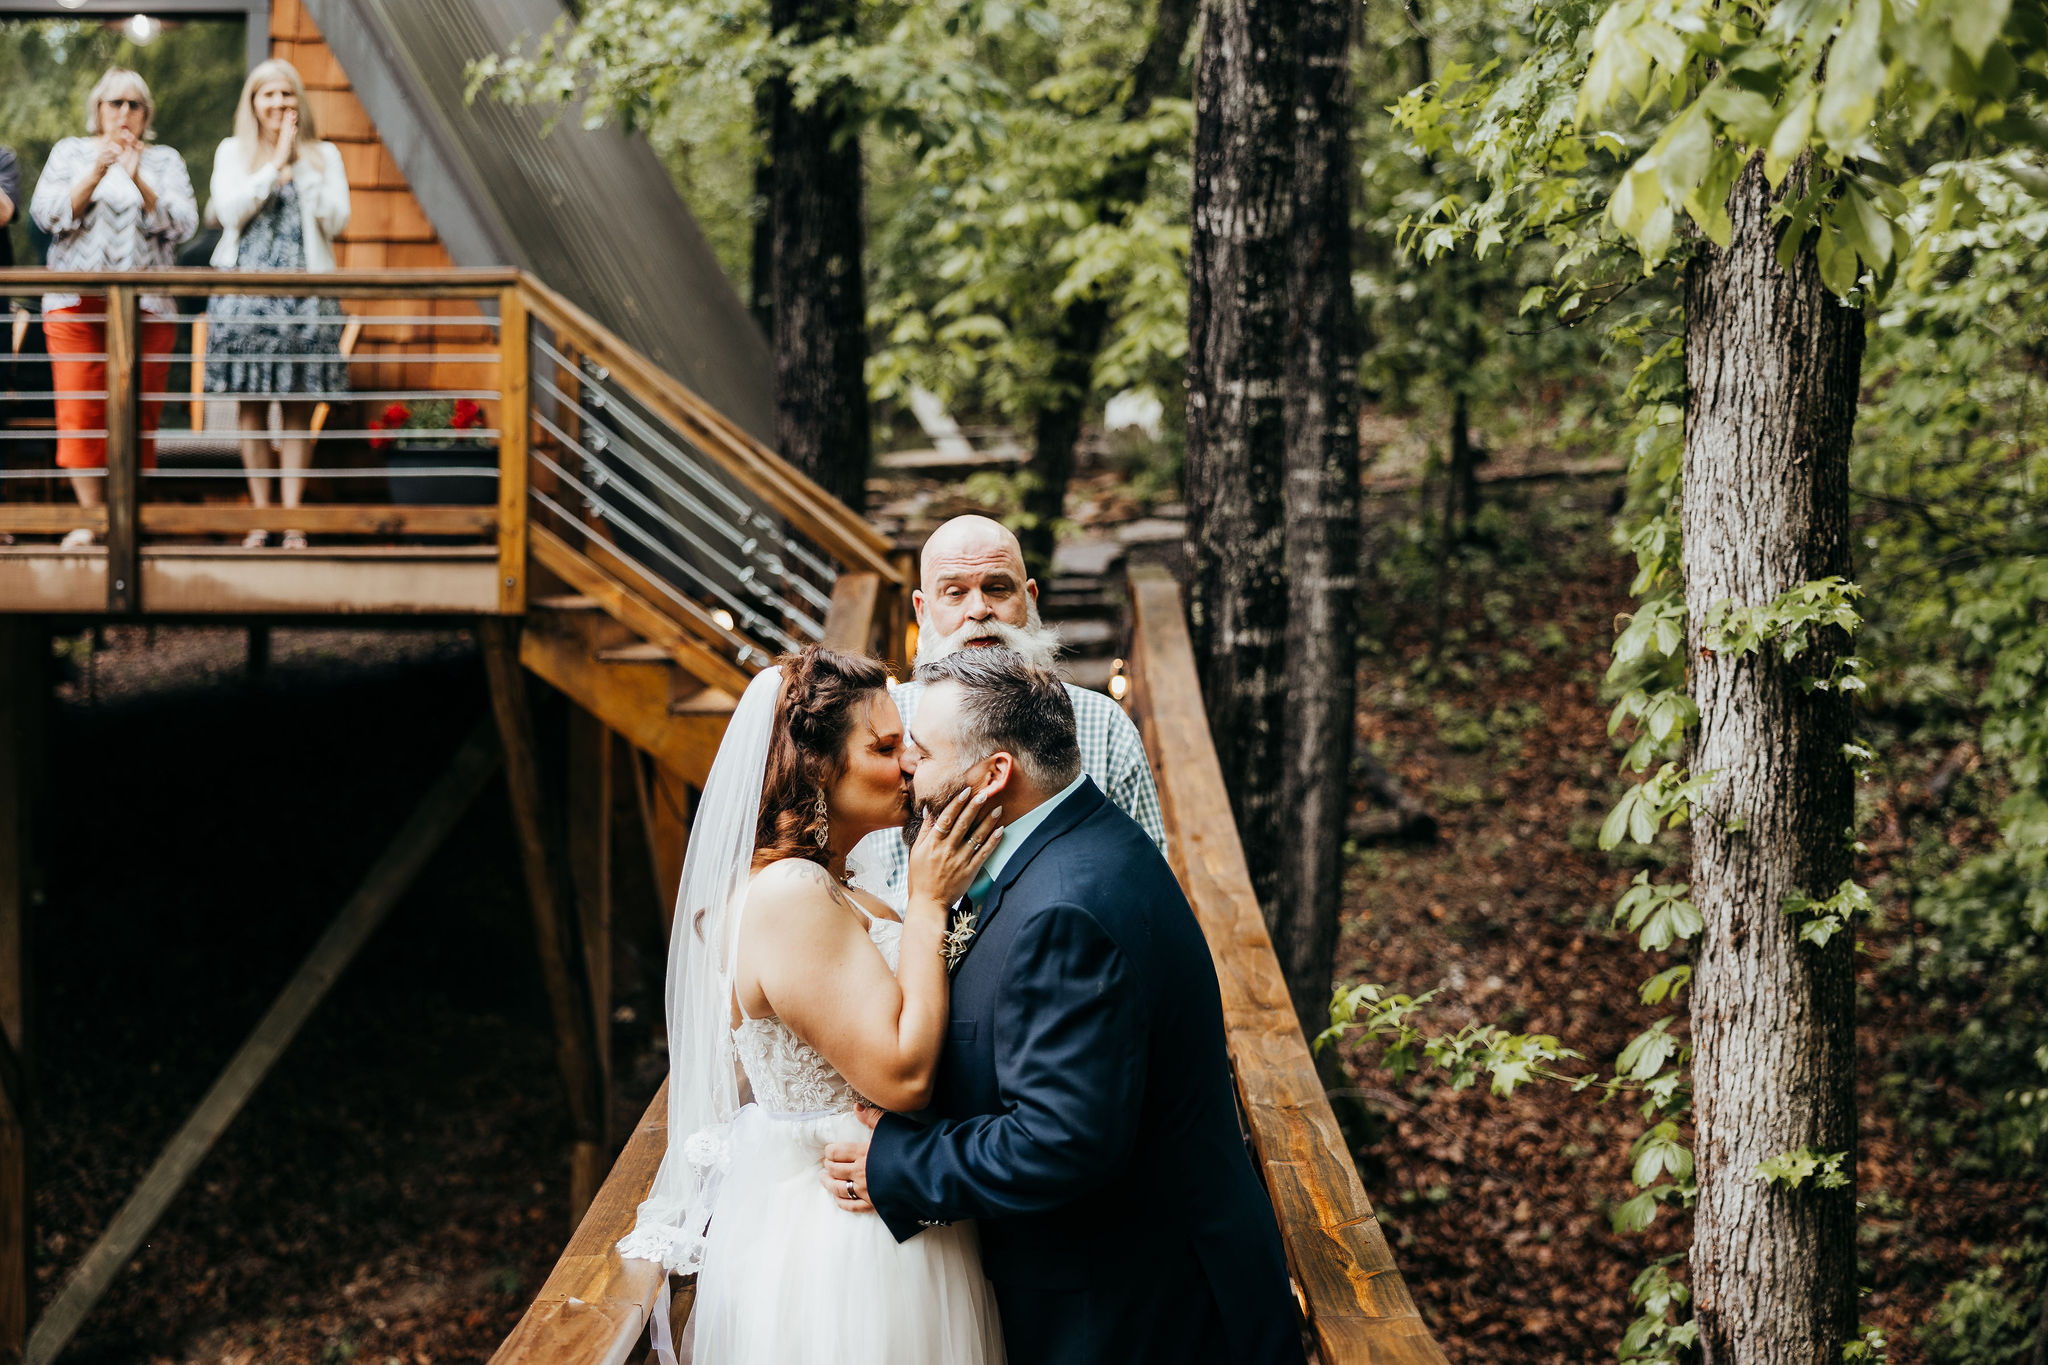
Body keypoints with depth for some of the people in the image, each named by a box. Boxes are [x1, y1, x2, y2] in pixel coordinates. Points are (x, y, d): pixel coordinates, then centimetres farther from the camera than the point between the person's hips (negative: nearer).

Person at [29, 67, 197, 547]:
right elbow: (46, 214, 0)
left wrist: (139, 181, -14)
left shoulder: (165, 160, 14)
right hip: (76, 303, 0)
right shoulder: (70, 152, 14)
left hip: (146, 304, 0)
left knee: (138, 413, -4)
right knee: (79, 410, -10)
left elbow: (181, 224, 0)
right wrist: (94, 174, -12)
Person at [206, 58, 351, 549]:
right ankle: (260, 515, 7)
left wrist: (300, 164, -8)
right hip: (246, 290, 0)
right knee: (253, 407, 1)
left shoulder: (323, 155, 9)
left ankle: (292, 515, 3)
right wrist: (275, 164, -10)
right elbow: (229, 210, -7)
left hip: (305, 293, 0)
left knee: (300, 408, -1)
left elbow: (336, 220, -4)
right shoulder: (233, 153, 10)